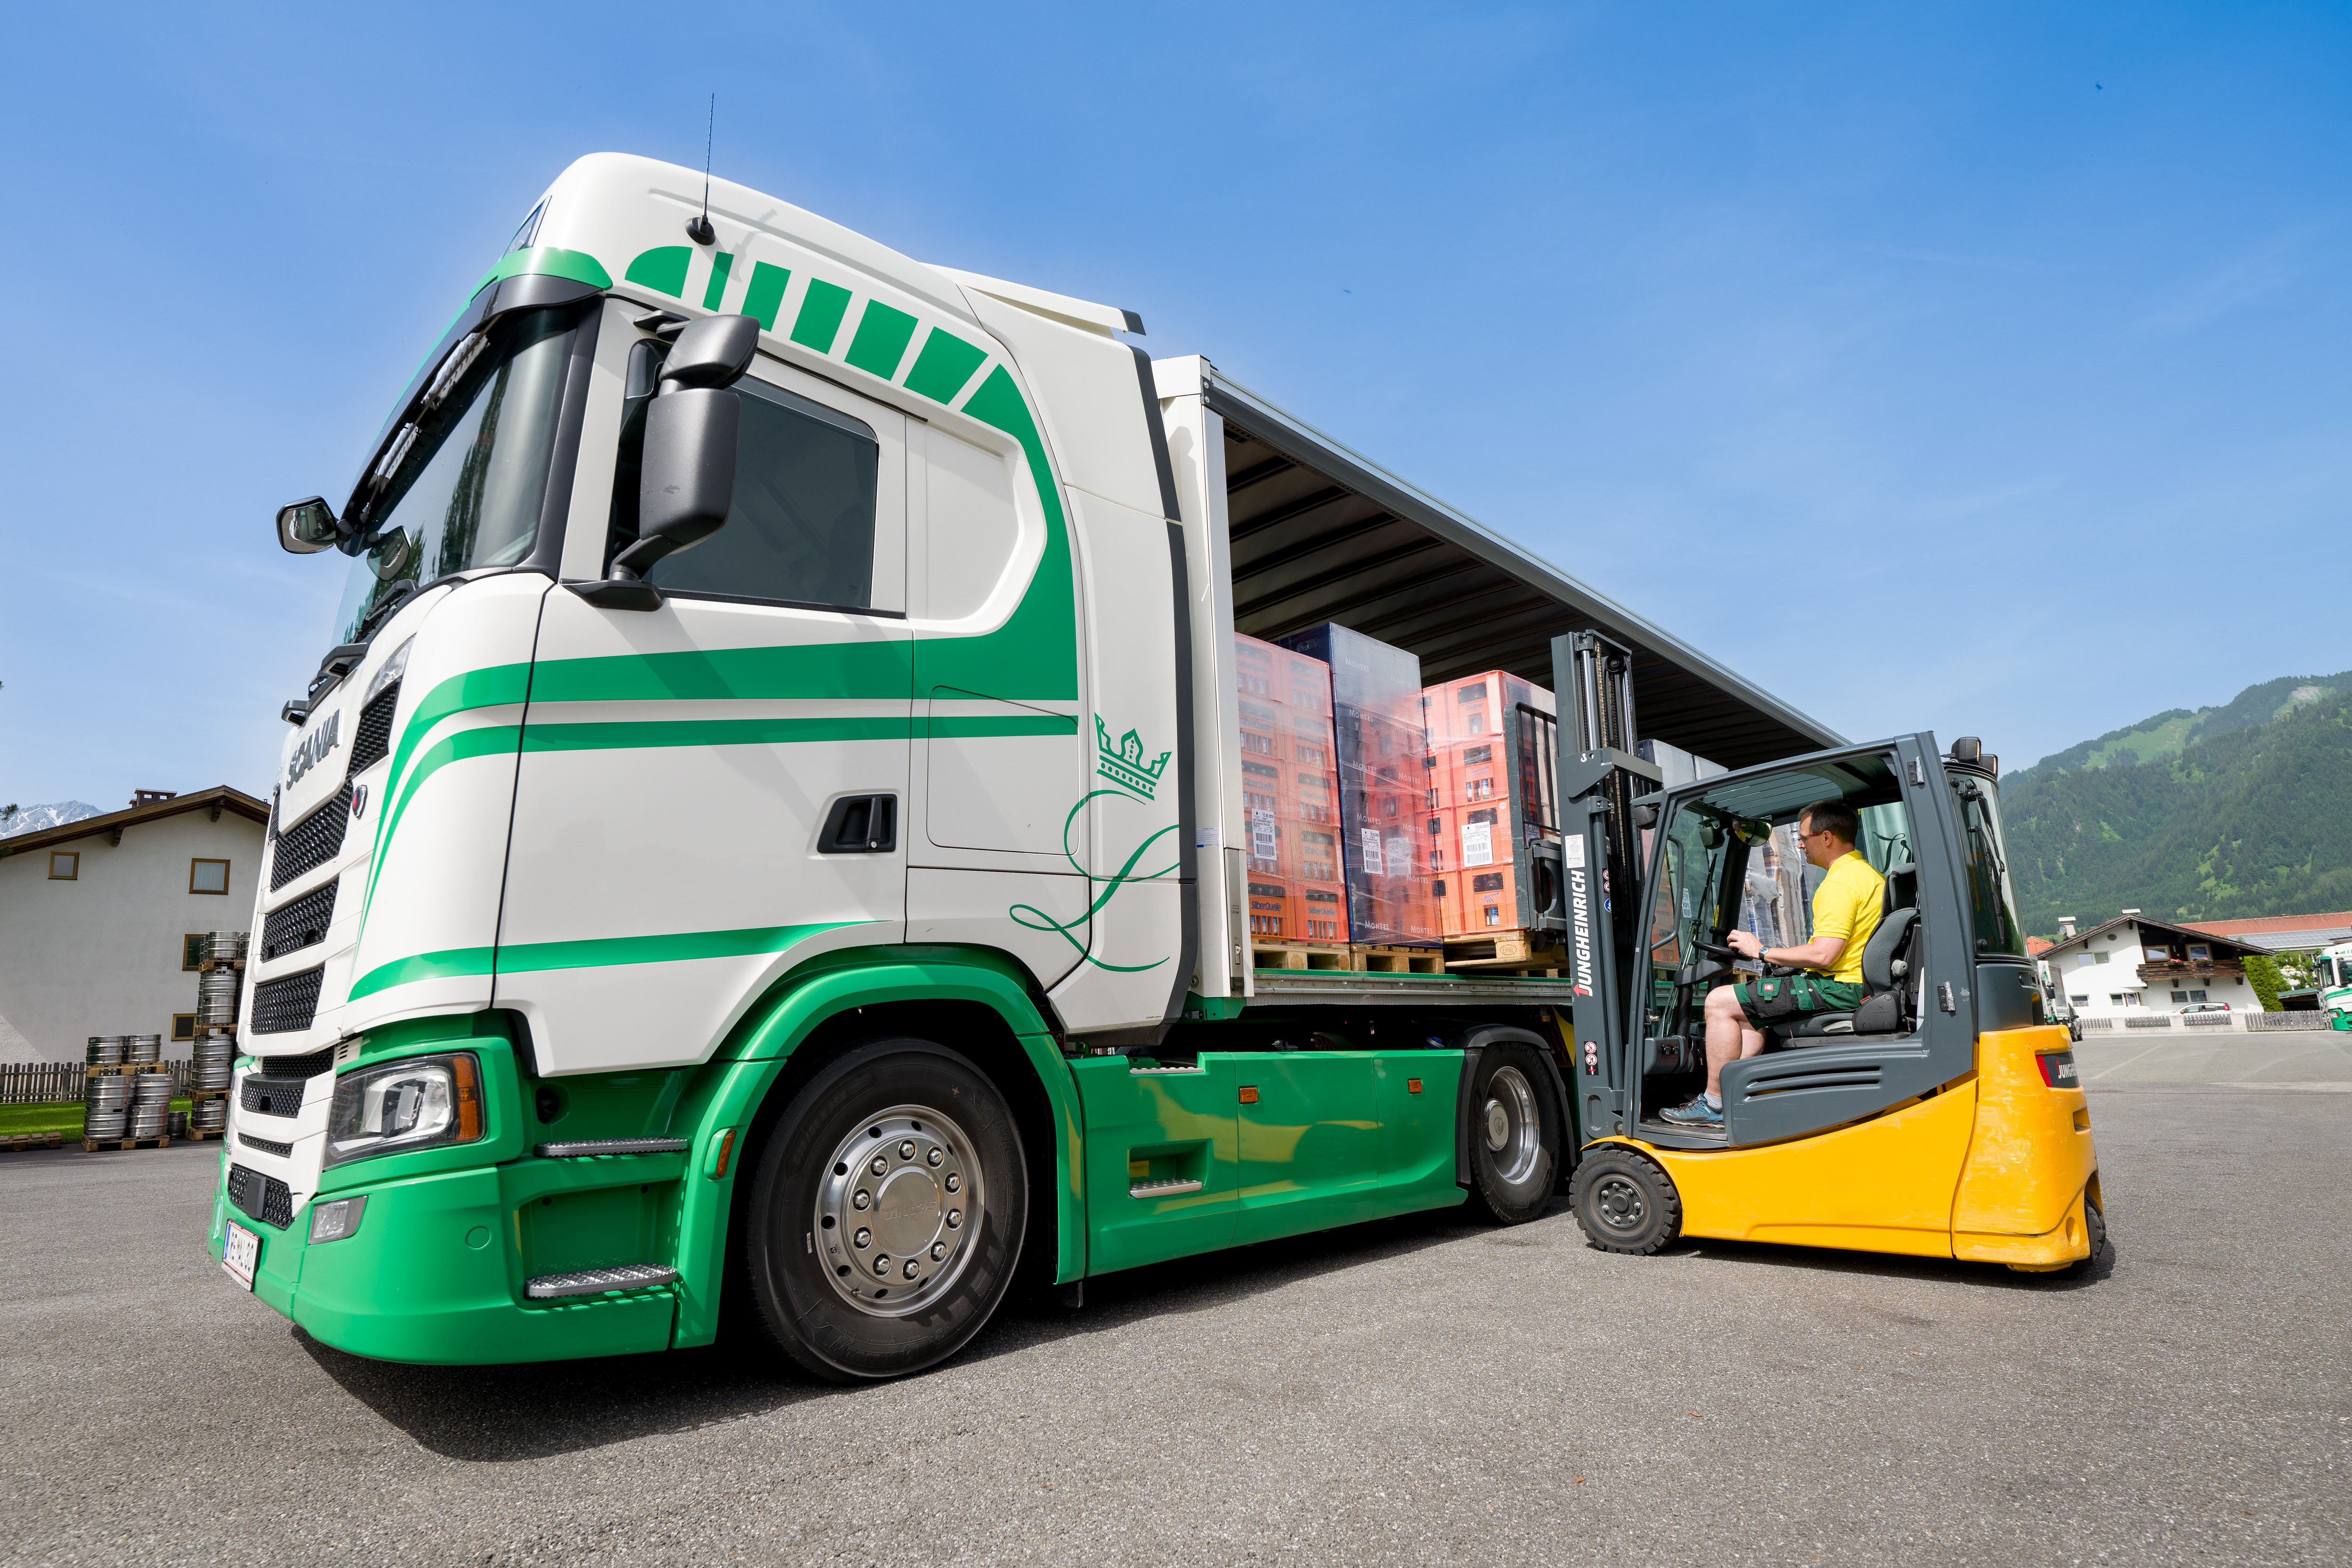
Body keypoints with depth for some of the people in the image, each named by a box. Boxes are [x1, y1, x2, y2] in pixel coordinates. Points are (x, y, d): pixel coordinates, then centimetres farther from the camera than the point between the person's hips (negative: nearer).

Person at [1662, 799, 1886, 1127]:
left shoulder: (1840, 884, -19)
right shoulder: (1868, 872, 16)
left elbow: (1823, 955, -25)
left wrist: (1761, 951, -12)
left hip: (1836, 988, -11)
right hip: (1853, 985, 11)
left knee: (1720, 1002, -9)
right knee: (1748, 1009, 23)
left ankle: (1714, 1105, -3)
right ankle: (1730, 1092, 18)